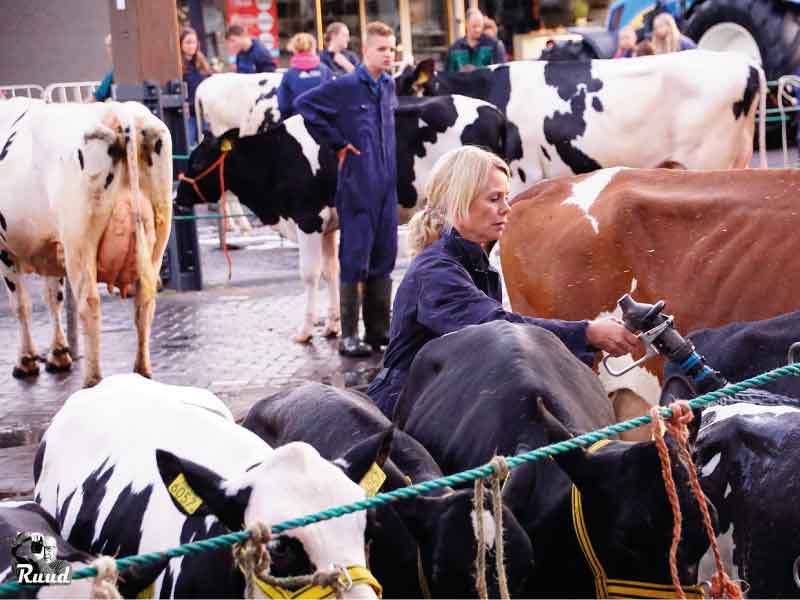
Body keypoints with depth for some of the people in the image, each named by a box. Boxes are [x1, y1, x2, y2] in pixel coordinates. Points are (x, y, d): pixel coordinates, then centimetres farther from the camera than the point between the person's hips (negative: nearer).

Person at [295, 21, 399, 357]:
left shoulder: (388, 86, 11)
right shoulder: (345, 87, -9)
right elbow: (304, 105, -12)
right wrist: (335, 143, -10)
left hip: (386, 187, 7)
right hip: (356, 187, -6)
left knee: (384, 259, 10)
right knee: (355, 260, -3)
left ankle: (378, 330, 19)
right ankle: (349, 336, 2)